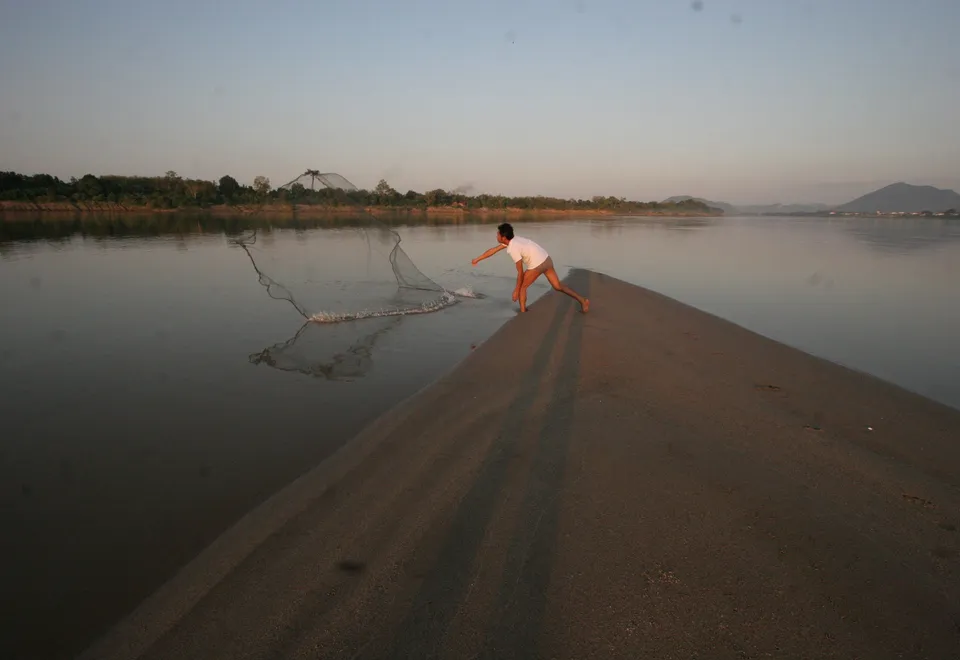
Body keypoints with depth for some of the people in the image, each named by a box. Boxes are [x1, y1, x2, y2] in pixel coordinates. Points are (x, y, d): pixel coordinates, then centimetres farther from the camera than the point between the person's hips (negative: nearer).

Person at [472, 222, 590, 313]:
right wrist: (477, 259, 26)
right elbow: (493, 250, 18)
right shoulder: (512, 240, 5)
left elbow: (520, 272, -15)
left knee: (522, 287, 10)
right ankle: (582, 300, 12)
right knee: (558, 286, 16)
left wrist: (516, 290, -6)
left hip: (537, 265, -9)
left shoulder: (513, 249, -20)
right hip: (547, 260, 9)